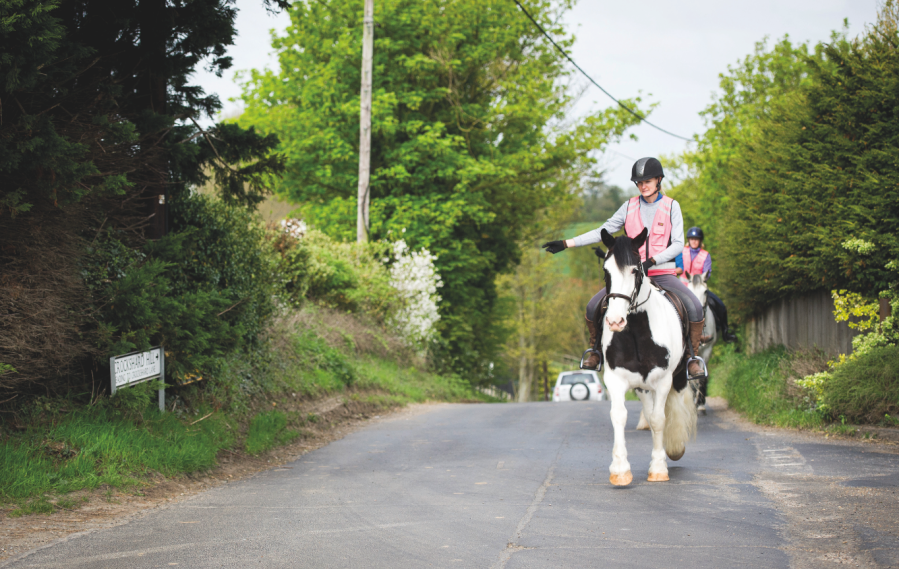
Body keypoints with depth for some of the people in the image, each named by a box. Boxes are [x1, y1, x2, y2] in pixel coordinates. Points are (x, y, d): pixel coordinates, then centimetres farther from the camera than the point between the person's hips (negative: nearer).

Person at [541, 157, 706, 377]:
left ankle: (692, 357, -4)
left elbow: (678, 244, -5)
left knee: (694, 307, -25)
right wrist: (566, 244, 1)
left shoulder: (671, 206, 0)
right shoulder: (630, 206, 6)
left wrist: (652, 261, -21)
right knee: (593, 307, -12)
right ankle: (597, 351, 15)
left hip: (663, 273, -2)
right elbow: (603, 231, 8)